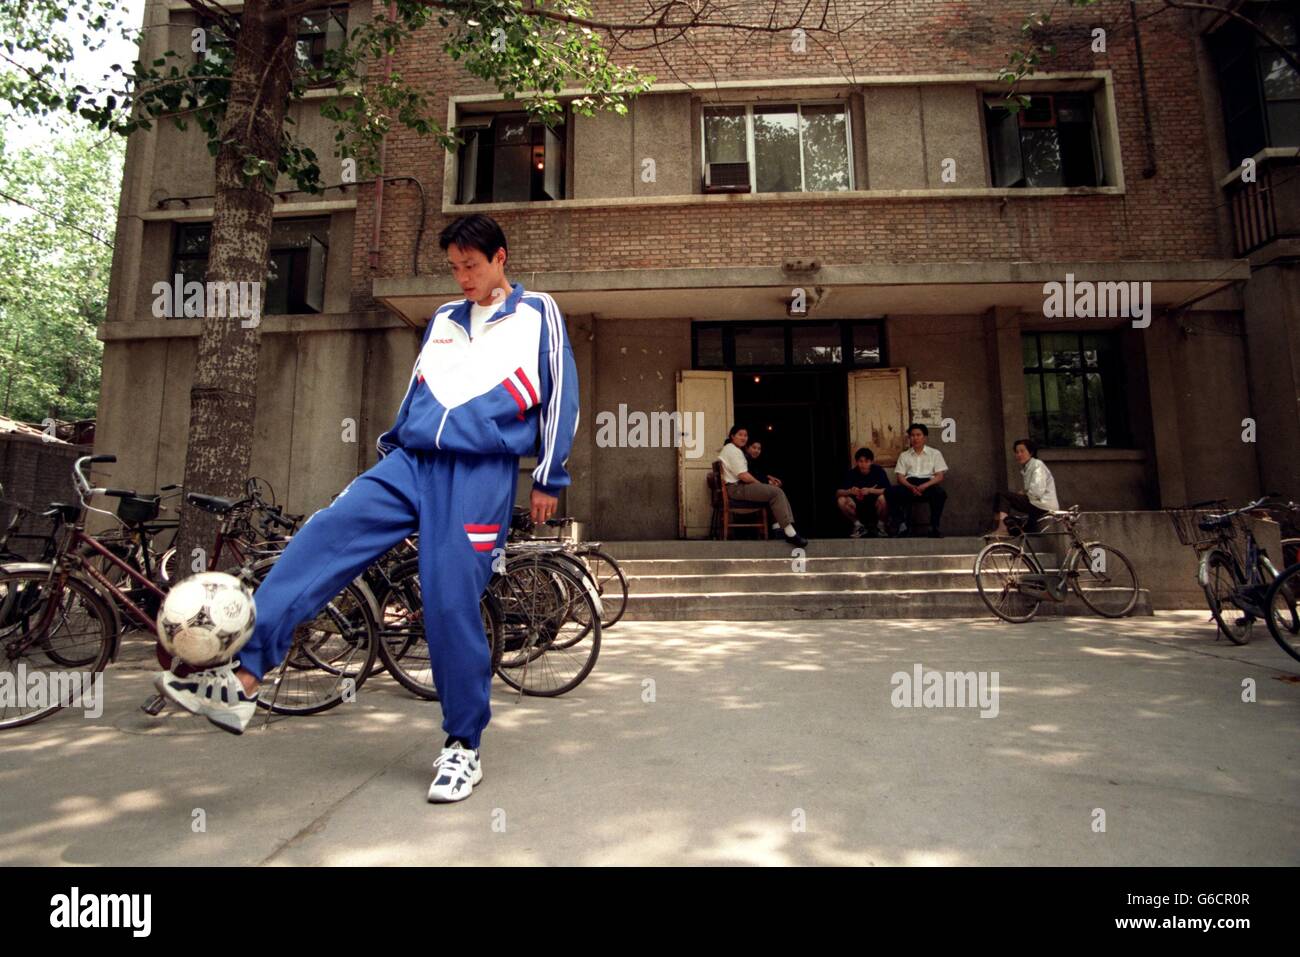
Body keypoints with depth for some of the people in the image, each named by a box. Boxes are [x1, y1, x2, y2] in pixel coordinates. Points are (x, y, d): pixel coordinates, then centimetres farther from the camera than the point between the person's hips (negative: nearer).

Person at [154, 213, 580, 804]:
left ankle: (463, 748, 7)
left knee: (452, 605, -9)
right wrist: (389, 449, 19)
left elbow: (560, 395, 4)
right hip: (411, 462, 6)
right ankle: (241, 679, -17)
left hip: (480, 474, -5)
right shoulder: (443, 319, 24)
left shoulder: (538, 313, 9)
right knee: (321, 539, -16)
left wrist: (548, 480, 0)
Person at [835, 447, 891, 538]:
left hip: (875, 504, -2)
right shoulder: (852, 473, -12)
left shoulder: (878, 471, -15)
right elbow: (837, 492, -16)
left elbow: (888, 490, -25)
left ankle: (881, 525, -5)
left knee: (882, 498, -33)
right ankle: (858, 525, 0)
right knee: (841, 500, -23)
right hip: (859, 504, 2)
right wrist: (850, 491, -37)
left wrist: (870, 490, -38)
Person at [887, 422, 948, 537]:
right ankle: (902, 525, -23)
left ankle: (934, 527, -23)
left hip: (928, 484, -1)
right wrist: (911, 487, -14)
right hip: (909, 485, 1)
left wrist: (924, 486, -15)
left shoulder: (935, 453, 16)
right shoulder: (904, 455, 20)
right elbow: (900, 476, 8)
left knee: (940, 493, -36)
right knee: (891, 492, -30)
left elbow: (940, 476, 4)